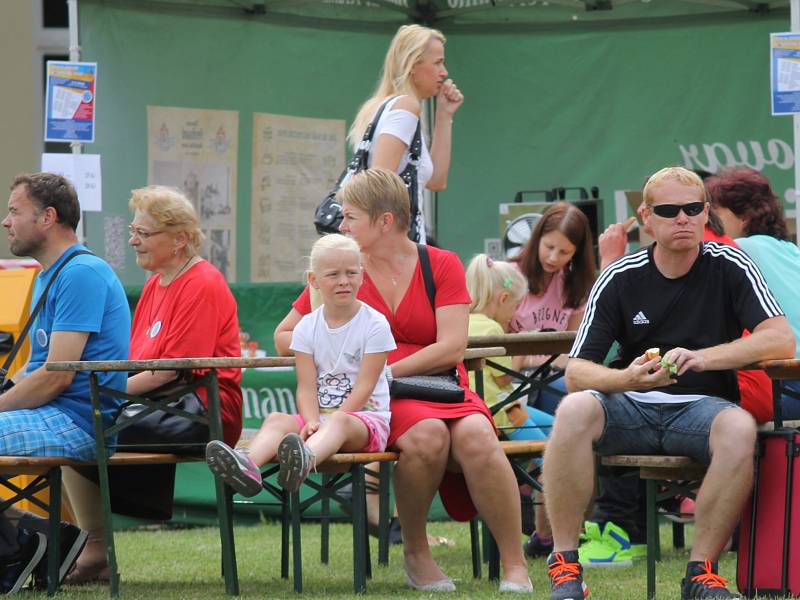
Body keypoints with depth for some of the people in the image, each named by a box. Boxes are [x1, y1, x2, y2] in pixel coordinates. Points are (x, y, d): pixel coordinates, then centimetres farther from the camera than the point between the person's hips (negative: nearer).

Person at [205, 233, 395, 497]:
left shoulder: (374, 324, -4)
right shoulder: (307, 327, 8)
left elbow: (364, 386, -10)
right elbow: (307, 386, 1)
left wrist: (326, 424, -19)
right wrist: (312, 423, -20)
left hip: (367, 418, -4)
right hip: (320, 416, 4)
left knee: (339, 422, -37)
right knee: (276, 419, -24)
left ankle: (305, 460, -72)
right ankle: (249, 466, -56)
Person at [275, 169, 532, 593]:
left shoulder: (441, 266, 7)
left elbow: (452, 348, -3)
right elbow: (284, 337, 16)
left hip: (443, 387, 1)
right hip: (381, 402, -1)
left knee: (476, 437, -33)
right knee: (426, 434, -35)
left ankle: (515, 566, -24)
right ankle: (416, 555, -14)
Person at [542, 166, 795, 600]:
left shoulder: (729, 267, 0)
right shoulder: (619, 279, 1)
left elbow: (781, 339, -12)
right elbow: (576, 372, -3)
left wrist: (704, 357, -26)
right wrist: (627, 379, -26)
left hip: (702, 405, -1)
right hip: (631, 406, 1)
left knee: (740, 428, -36)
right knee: (575, 410, -32)